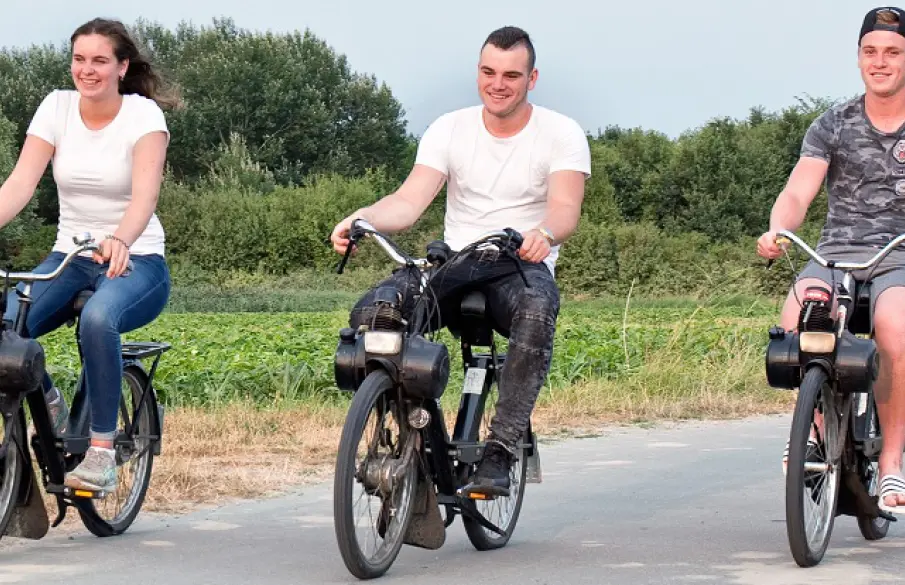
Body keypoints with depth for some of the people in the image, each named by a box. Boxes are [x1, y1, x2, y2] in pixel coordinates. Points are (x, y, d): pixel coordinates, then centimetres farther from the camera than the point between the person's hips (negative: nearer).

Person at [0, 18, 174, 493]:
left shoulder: (143, 114, -10)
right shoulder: (57, 107, 0)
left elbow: (145, 193, -26)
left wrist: (120, 241, -47)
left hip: (135, 262, -4)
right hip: (69, 258, 4)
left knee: (98, 319, -39)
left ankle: (101, 450, -27)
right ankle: (47, 406, 7)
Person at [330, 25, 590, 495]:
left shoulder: (562, 134, -1)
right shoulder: (449, 129, 6)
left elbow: (566, 208, -16)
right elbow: (410, 201, -6)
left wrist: (543, 234, -42)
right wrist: (361, 218, -28)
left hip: (521, 265, -3)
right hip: (453, 261, 3)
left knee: (538, 308, -41)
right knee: (368, 314, -26)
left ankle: (500, 451, -38)